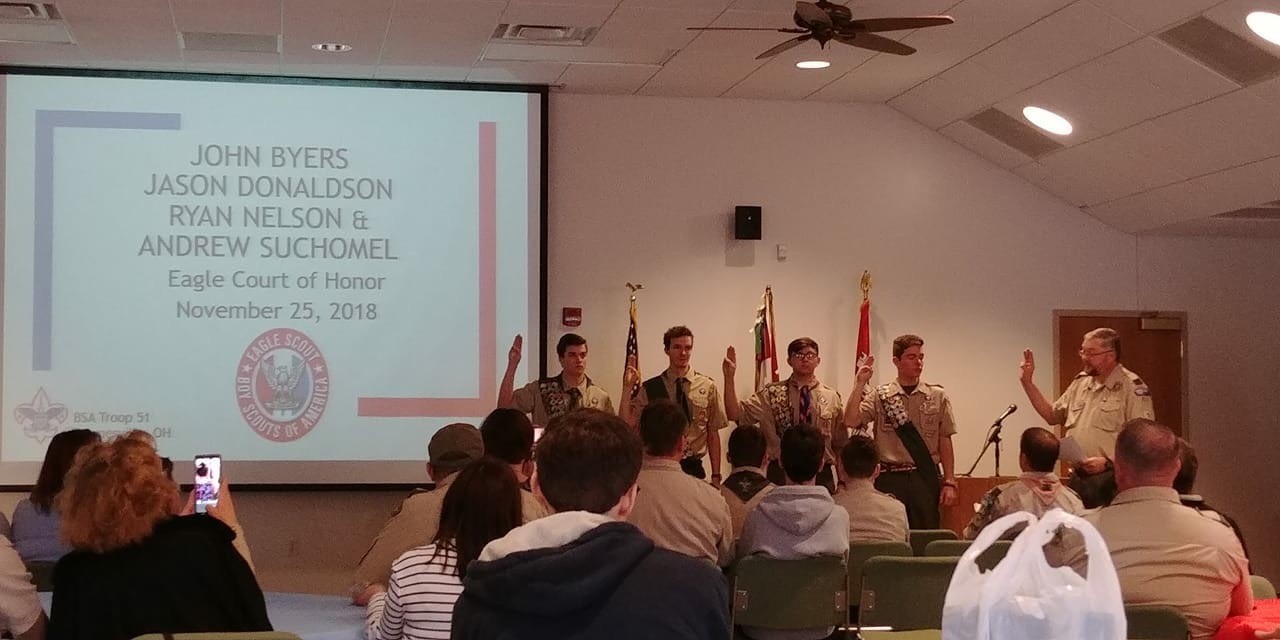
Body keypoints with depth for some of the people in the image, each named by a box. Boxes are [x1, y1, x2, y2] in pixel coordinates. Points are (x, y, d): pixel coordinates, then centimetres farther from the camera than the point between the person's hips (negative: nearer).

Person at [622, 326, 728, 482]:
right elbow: (627, 424, -7)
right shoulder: (650, 388, 0)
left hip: (694, 467, 1)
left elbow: (713, 434, 4)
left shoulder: (707, 386, 0)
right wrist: (627, 389, -15)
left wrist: (716, 476, 2)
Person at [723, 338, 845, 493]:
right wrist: (729, 377, -19)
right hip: (781, 474, -1)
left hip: (821, 475, 1)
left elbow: (841, 444, 10)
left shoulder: (832, 397, 7)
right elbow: (735, 414, -8)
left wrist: (842, 481, 5)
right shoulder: (772, 393, 2)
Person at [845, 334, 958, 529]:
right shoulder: (880, 396, 3)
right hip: (890, 478, -1)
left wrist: (949, 482, 1)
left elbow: (945, 442, 6)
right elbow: (851, 421, -10)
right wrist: (860, 385, -12)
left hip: (925, 477, 1)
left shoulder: (937, 396, 6)